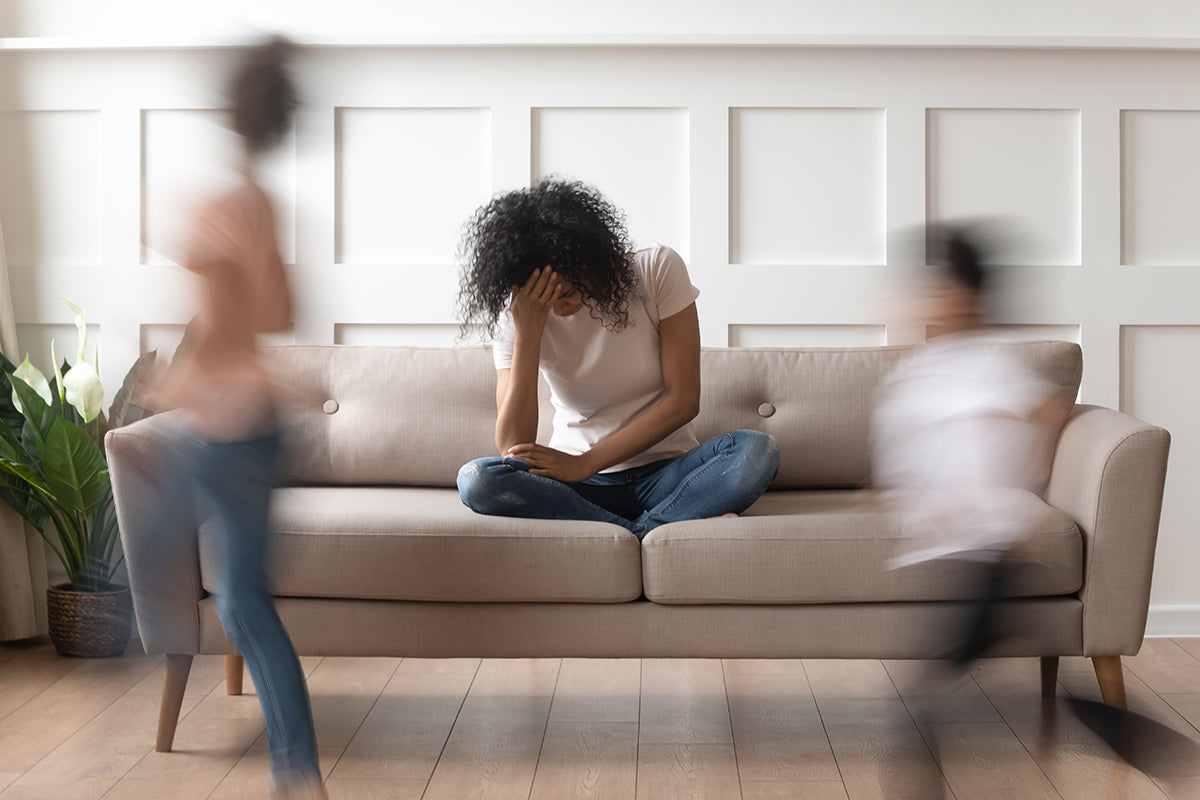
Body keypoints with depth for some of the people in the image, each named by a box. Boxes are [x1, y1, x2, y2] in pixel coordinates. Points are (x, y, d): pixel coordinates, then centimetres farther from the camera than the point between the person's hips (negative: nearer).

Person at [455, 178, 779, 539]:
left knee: (757, 451, -30)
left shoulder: (658, 269, -8)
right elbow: (512, 450, -14)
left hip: (665, 475, -1)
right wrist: (527, 334, -23)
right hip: (578, 488, 1)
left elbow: (683, 400, -10)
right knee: (475, 480, -29)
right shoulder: (517, 314, -6)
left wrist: (584, 463, -16)